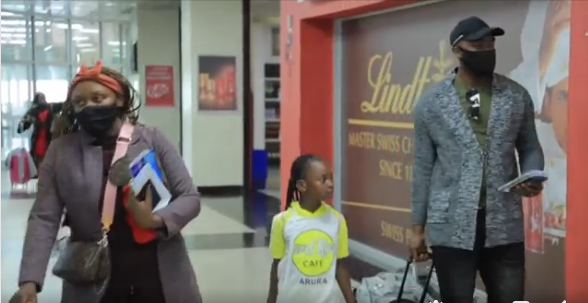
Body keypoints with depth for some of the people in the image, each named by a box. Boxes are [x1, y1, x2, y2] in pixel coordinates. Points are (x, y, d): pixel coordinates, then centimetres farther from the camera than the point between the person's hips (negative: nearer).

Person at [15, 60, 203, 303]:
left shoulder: (152, 139, 0)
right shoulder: (61, 151, 2)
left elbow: (190, 198, 1)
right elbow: (44, 218, -2)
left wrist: (156, 220, -20)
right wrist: (30, 280, -15)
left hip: (161, 278, 0)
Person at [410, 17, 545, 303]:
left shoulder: (517, 96, 4)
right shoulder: (431, 102, 0)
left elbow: (530, 148, 13)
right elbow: (423, 167, 3)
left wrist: (532, 177, -10)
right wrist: (418, 227, 4)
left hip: (504, 226, 2)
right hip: (451, 227, -1)